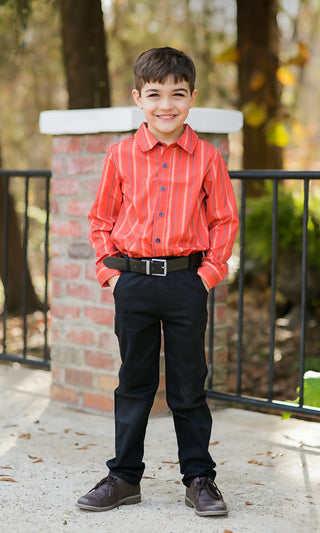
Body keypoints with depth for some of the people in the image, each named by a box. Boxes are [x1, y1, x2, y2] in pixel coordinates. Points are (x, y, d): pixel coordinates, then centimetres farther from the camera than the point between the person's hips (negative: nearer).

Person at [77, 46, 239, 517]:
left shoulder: (207, 158, 0)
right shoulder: (121, 155, 2)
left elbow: (224, 220, 7)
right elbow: (101, 218, 10)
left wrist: (210, 272, -3)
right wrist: (109, 270, 0)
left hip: (186, 283, -1)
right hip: (133, 282, 1)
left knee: (188, 386, 6)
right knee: (134, 384, 10)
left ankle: (199, 479, 18)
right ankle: (124, 477, 20)